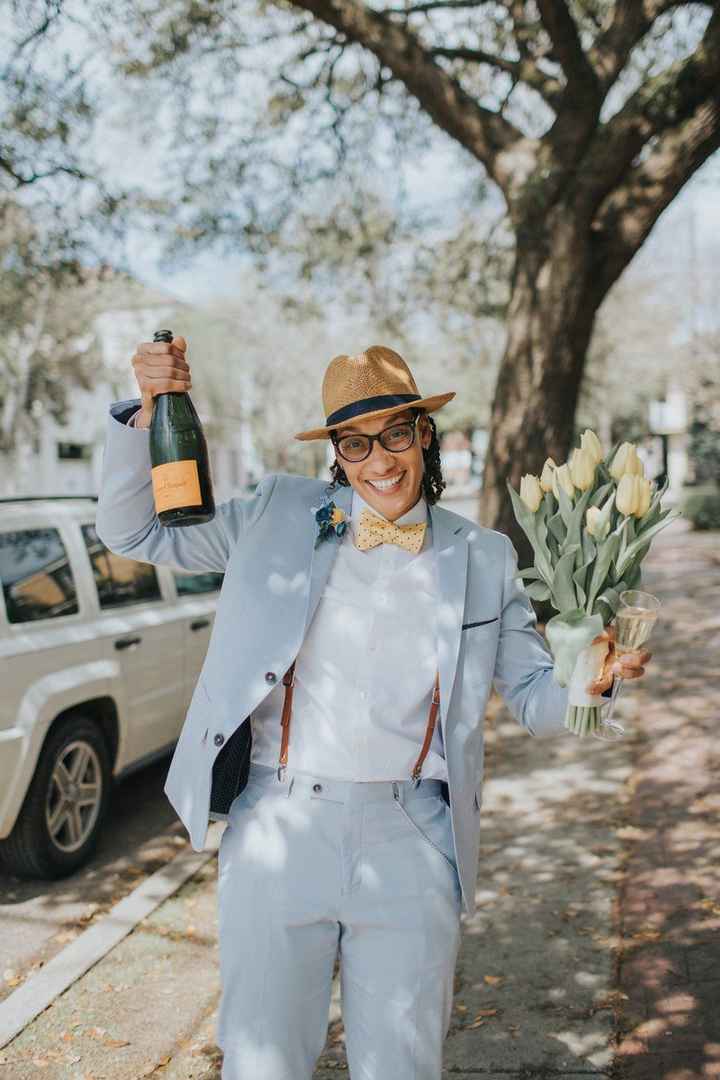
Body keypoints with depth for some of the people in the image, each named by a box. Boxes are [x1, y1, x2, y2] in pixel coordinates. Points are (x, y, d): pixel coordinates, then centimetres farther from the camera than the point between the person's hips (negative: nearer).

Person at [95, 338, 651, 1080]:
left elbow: (534, 698, 8)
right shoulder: (282, 515, 3)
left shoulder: (481, 559, 5)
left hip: (411, 846, 1)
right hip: (278, 832, 0)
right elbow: (133, 531, 7)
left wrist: (591, 677, -14)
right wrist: (147, 409, -6)